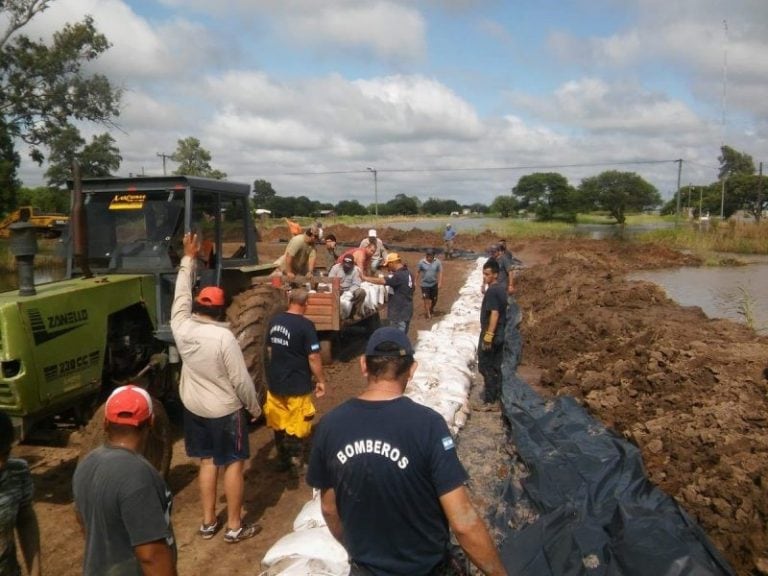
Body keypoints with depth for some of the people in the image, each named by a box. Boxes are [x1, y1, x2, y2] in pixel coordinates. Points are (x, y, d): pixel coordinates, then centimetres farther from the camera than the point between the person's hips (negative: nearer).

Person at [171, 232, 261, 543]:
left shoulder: (181, 327, -10)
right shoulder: (224, 338, -25)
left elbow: (181, 296, 5)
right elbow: (241, 379, -20)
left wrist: (188, 258, 12)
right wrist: (254, 407, -5)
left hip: (193, 407, 6)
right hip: (225, 410, -6)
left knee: (207, 461, 17)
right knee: (234, 464, 7)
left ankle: (208, 522, 26)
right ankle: (234, 526, 14)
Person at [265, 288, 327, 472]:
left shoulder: (275, 321, 2)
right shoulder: (305, 325, -18)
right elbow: (313, 357, -19)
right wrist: (320, 381, -7)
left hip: (275, 382, 6)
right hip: (297, 384, -6)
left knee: (279, 423, 19)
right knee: (296, 426, 9)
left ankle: (283, 459, 32)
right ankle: (295, 462, 19)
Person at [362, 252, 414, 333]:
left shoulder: (399, 275, -22)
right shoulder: (407, 273, 10)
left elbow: (381, 281, -27)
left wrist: (364, 277, -19)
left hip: (399, 313, -10)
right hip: (405, 311, 10)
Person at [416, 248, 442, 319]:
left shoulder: (437, 262, -8)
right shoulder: (421, 262, -10)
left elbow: (440, 272, -5)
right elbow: (417, 272, 0)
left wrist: (440, 283, -12)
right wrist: (417, 282, 0)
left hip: (434, 284, 2)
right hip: (424, 284, -2)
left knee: (434, 299, 13)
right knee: (426, 299, -6)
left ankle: (431, 309, 42)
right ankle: (427, 313, 8)